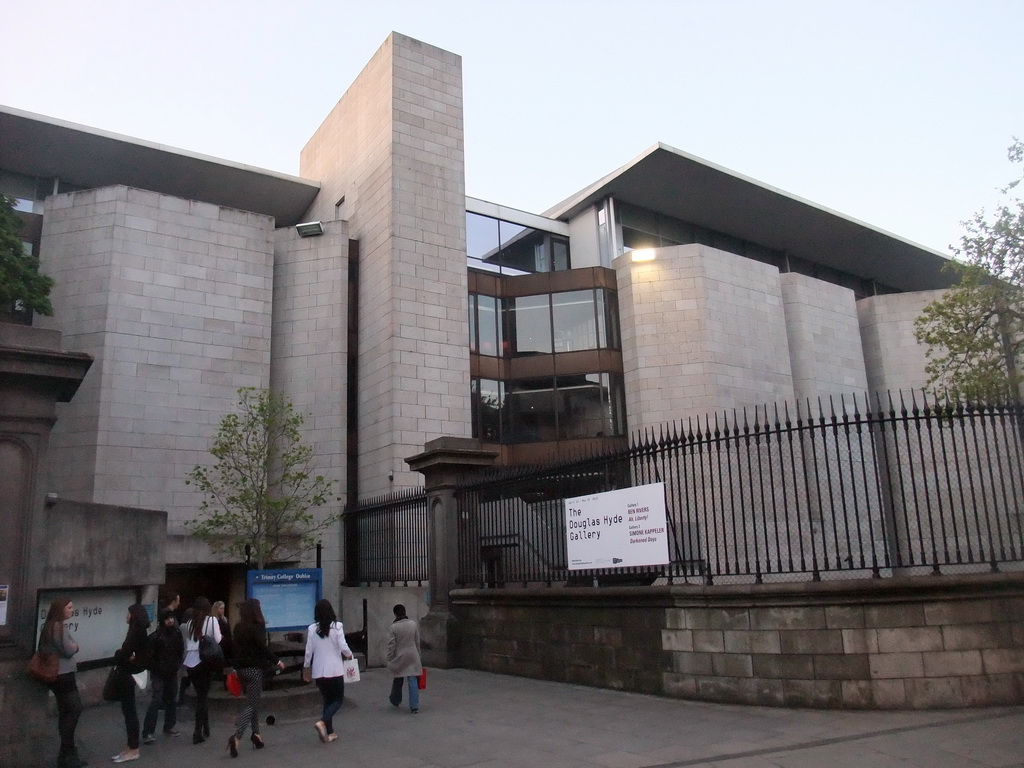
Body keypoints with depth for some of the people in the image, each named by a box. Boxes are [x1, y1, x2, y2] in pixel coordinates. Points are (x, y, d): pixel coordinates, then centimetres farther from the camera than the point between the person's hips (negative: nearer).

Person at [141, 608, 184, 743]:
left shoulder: (177, 633, 1)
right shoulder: (156, 636, -14)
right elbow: (150, 655, -14)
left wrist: (177, 665, 2)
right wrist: (155, 669, -13)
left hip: (172, 673, 5)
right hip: (159, 674, -5)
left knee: (171, 700, 12)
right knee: (156, 701, -11)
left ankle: (169, 727, 24)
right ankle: (148, 732, -7)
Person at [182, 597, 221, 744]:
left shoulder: (189, 623, 9)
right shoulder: (212, 620, -3)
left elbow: (185, 644, 9)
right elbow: (218, 640, -7)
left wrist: (186, 659, 16)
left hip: (190, 663, 4)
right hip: (204, 661, -4)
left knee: (201, 695, 15)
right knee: (203, 696, 3)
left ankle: (205, 729, 25)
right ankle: (198, 733, -3)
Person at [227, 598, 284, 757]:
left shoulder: (238, 628, 7)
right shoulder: (257, 627, -13)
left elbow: (234, 646, 11)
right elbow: (263, 648, -15)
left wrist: (235, 667, 17)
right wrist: (277, 661, -6)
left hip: (241, 668, 7)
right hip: (254, 669, -7)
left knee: (253, 701, 18)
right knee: (252, 704, -4)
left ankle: (255, 733, 18)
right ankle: (236, 736, -18)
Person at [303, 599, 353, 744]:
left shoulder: (312, 628, -3)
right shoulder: (337, 626, -11)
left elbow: (309, 650, 0)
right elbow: (343, 647, -13)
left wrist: (306, 667, 15)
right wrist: (349, 655, 8)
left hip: (319, 671, 4)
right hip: (335, 670, -3)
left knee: (327, 700, 16)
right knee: (338, 699, 9)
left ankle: (329, 732, 16)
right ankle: (322, 722, -14)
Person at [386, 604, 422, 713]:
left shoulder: (393, 627, -11)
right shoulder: (413, 624, -1)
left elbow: (391, 645, -9)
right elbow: (417, 642, 6)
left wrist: (390, 659, 0)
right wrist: (418, 655, 17)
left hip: (399, 658, -2)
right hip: (413, 657, 2)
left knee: (398, 680, 19)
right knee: (413, 681, 2)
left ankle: (395, 700, 39)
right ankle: (414, 706, 0)